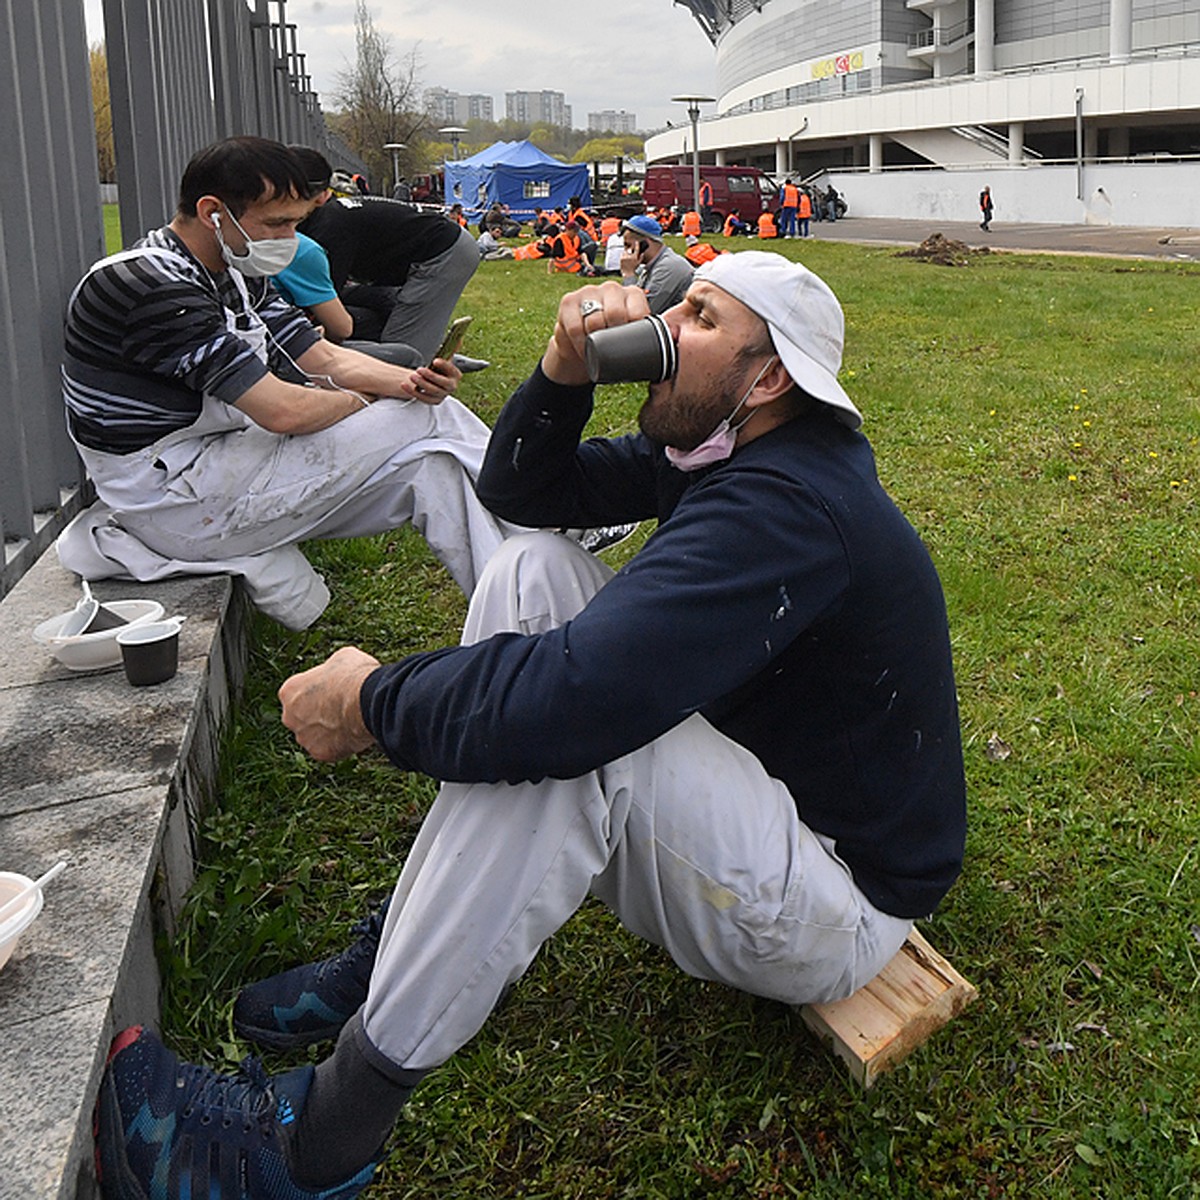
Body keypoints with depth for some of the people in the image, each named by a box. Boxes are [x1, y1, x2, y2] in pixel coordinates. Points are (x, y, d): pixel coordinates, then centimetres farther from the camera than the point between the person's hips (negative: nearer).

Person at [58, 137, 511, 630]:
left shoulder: (237, 274, 9)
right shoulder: (153, 287, -22)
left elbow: (323, 357, 9)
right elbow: (282, 410, -26)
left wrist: (408, 382, -11)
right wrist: (359, 403, -6)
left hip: (218, 466, 9)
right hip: (174, 502, -9)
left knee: (433, 461, -3)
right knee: (426, 423, -13)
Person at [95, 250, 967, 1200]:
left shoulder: (788, 506, -29)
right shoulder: (721, 449, 3)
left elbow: (571, 693, -40)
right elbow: (521, 490, 8)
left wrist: (370, 703, -23)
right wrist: (565, 370, -13)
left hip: (840, 900, -9)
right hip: (735, 786, 9)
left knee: (563, 730, -35)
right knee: (531, 567, -3)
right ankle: (401, 953, -2)